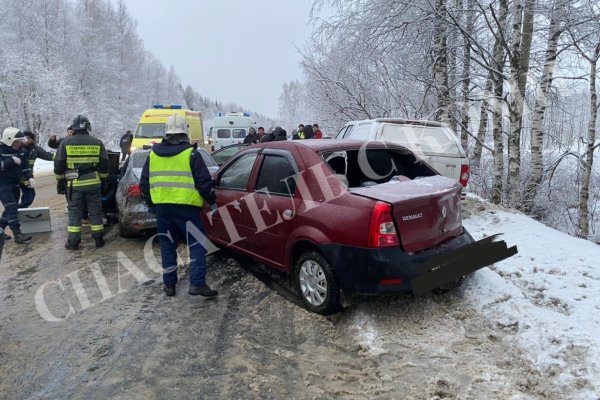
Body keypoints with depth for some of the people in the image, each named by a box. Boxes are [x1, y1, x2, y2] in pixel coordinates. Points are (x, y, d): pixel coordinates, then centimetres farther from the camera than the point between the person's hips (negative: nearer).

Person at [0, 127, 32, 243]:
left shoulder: (19, 151, 7)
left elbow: (25, 165, 10)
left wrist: (30, 177, -3)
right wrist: (12, 160, -26)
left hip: (15, 184, 7)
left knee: (11, 209, 13)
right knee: (11, 208, -13)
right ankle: (18, 235, -15)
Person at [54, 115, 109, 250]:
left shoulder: (65, 143, -1)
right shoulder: (97, 143, 1)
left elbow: (58, 165, 2)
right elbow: (104, 165, 5)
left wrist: (61, 179, 17)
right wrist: (103, 180, 17)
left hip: (74, 184, -1)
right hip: (94, 183, 1)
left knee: (74, 213, 7)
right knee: (95, 212, 9)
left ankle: (73, 242, 10)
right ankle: (98, 239, 14)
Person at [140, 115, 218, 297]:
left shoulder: (153, 154, 10)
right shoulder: (190, 153, -6)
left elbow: (144, 183, 15)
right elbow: (204, 182, -8)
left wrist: (151, 203, 27)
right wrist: (212, 201, 6)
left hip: (162, 207, 5)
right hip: (186, 207, -5)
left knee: (167, 246, 14)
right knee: (197, 244, 2)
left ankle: (169, 284, 19)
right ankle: (197, 283, -6)